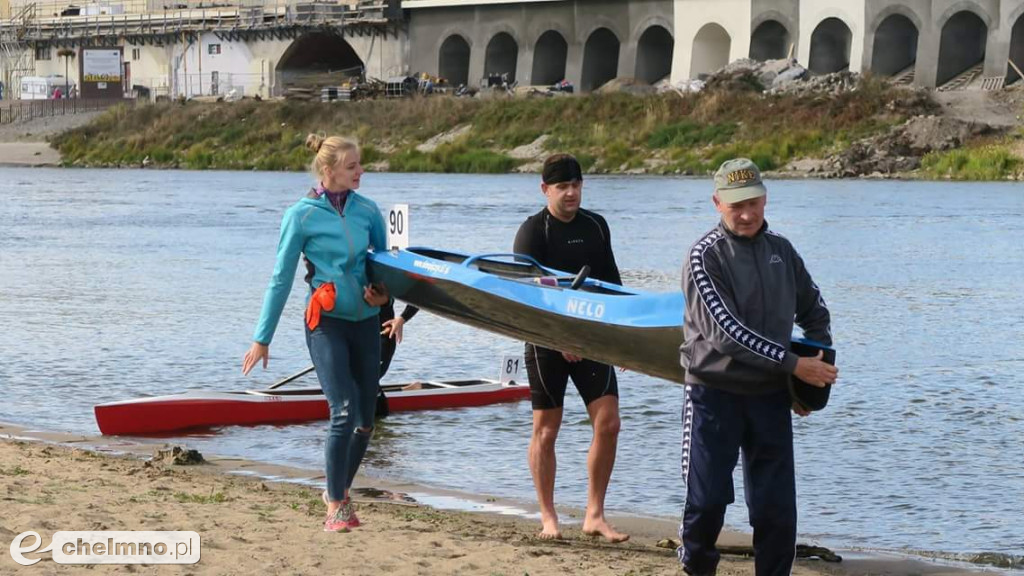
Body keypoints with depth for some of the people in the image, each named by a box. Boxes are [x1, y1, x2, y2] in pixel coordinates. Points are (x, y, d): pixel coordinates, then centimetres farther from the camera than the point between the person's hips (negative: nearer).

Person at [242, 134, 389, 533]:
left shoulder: (367, 210, 6)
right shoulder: (302, 215, -6)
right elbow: (281, 279, -2)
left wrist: (384, 293, -6)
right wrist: (262, 338, -1)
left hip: (365, 321, 5)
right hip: (325, 321, -5)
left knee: (366, 420, 7)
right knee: (344, 411, -17)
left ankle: (339, 491, 29)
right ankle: (336, 507, -7)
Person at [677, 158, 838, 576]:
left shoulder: (781, 251, 8)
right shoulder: (706, 256, -10)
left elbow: (815, 311, 21)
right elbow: (726, 331, -19)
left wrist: (818, 365, 6)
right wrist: (794, 364, -20)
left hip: (771, 396, 4)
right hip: (715, 394, -4)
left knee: (777, 508, 2)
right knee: (707, 501, -2)